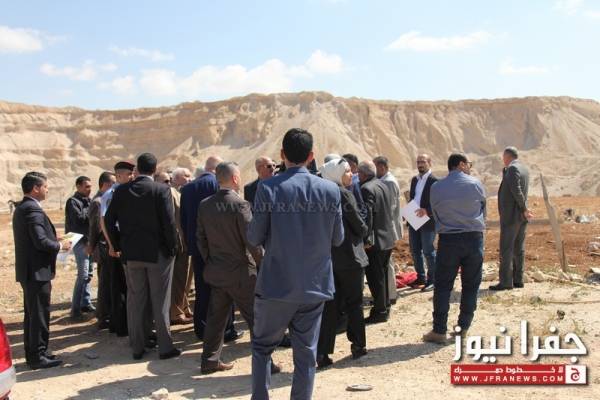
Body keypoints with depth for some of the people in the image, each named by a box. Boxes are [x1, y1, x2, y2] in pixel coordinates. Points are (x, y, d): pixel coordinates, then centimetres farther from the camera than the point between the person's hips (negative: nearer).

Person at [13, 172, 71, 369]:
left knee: (32, 314, 16)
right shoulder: (33, 210, -18)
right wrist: (60, 245, -9)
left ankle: (32, 353, 25)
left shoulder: (21, 208, 14)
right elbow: (41, 242, -25)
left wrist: (54, 240, 10)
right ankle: (38, 356, 5)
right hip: (37, 271, -10)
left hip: (27, 271, 10)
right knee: (39, 314, -2)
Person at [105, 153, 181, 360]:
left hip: (131, 254, 3)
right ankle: (165, 347, 10)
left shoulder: (121, 191, 1)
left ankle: (137, 347, 19)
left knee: (135, 301, 12)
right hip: (158, 253, -3)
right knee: (160, 302, 5)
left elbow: (109, 221, 4)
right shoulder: (161, 190, -11)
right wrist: (171, 247, -4)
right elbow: (169, 222, -15)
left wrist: (118, 246, 13)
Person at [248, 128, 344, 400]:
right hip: (315, 286, 2)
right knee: (306, 353, 12)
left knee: (262, 347, 16)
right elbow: (338, 238, 3)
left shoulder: (268, 188, -12)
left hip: (276, 285, -2)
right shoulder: (330, 190, -5)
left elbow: (254, 238, -8)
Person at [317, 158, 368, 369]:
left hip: (328, 257, 6)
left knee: (330, 306, 8)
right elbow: (360, 226, -11)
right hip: (349, 256, -6)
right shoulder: (344, 194, -14)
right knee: (354, 304, 10)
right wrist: (361, 232, 10)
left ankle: (322, 353, 7)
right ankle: (358, 346, 20)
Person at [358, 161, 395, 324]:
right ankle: (385, 305, 30)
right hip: (388, 237, 9)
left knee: (375, 277, -1)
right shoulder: (383, 185, 10)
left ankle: (380, 312, 5)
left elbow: (367, 215, -22)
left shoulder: (366, 188, -18)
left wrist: (366, 239, -18)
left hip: (375, 241, -9)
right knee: (383, 274, 19)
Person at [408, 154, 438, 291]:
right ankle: (421, 278, 25)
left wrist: (427, 211, -28)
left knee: (428, 251, -1)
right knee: (415, 251, 13)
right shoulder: (414, 180, 14)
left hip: (427, 221, -7)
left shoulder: (434, 181, -10)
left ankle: (432, 280, 10)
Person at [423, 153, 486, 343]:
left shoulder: (436, 187, -1)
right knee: (471, 285, 12)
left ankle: (439, 330, 2)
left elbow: (435, 214, 6)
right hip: (474, 237, 0)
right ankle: (463, 326, 16)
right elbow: (483, 211, 7)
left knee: (442, 286, 3)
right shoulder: (475, 184, -3)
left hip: (448, 239, 0)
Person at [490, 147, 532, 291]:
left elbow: (516, 191, -20)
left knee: (506, 249, -7)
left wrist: (524, 209, -14)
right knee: (518, 249, 10)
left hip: (511, 215, -9)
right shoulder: (524, 168, 15)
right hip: (520, 216, 9)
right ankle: (518, 280, 14)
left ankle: (506, 281, -8)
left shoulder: (513, 168, -12)